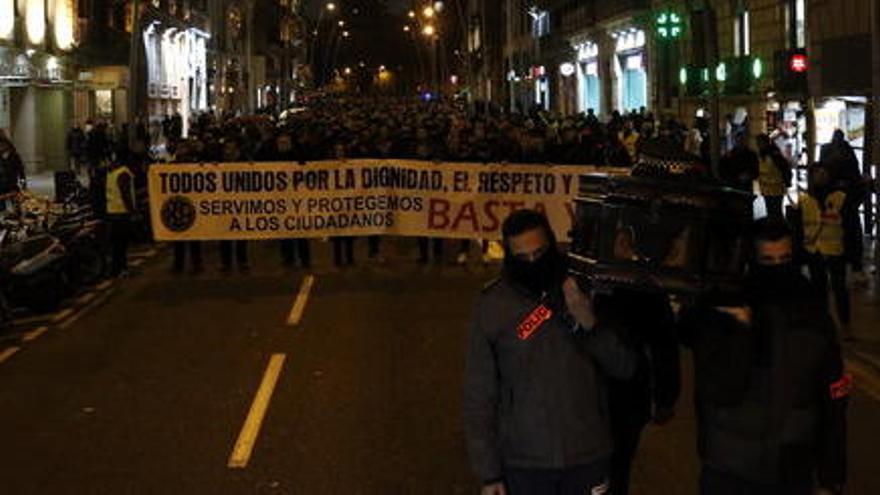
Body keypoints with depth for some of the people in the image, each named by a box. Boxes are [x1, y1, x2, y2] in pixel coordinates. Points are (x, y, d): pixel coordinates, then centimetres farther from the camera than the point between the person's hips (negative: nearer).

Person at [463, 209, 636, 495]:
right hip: (524, 463, -1)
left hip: (588, 458, 2)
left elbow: (626, 368, 1)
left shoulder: (584, 290, -1)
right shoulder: (493, 306, -6)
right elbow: (479, 395, -3)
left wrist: (590, 325, -17)